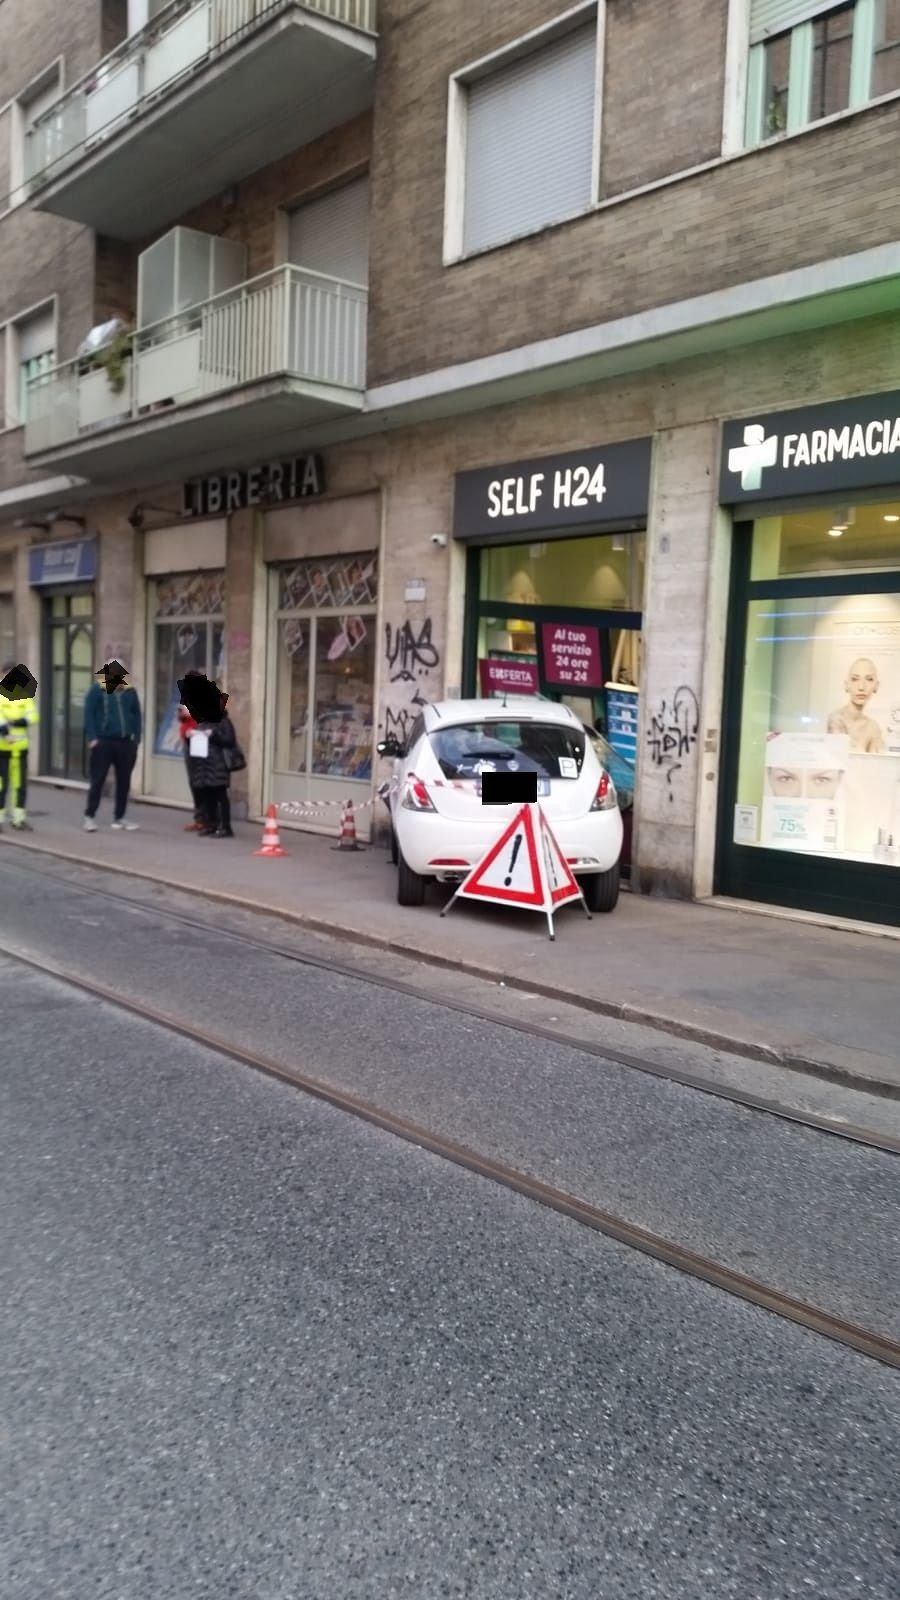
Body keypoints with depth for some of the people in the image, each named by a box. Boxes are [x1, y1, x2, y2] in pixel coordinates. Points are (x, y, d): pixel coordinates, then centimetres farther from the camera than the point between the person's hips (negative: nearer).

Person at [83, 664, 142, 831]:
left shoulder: (130, 691, 7)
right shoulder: (97, 689, -3)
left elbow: (136, 715, 11)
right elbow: (89, 714, -4)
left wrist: (136, 738, 4)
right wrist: (92, 737, -11)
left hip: (126, 742, 4)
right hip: (103, 741, -4)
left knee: (124, 781, 9)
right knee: (97, 780, 0)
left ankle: (119, 817, 19)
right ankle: (89, 817, 9)